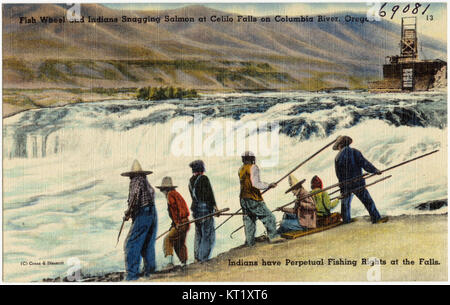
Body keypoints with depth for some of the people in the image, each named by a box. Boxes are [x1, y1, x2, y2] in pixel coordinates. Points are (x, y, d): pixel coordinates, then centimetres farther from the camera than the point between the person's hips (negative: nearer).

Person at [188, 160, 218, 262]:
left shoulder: (191, 181, 10)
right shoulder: (204, 178, -12)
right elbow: (209, 194, -14)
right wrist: (214, 206, -9)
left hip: (195, 208, 8)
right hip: (205, 209, -8)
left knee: (198, 233, 16)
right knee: (208, 233, -1)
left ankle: (197, 256, 20)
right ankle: (203, 257, -2)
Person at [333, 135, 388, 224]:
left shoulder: (337, 157, 3)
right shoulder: (354, 152, -4)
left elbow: (338, 174, 4)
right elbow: (364, 163, -13)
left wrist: (342, 188, 10)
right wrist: (375, 170, -7)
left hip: (345, 185, 3)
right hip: (357, 183, -3)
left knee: (345, 202, 20)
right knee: (367, 201, -3)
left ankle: (346, 220, 27)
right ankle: (376, 218, -8)